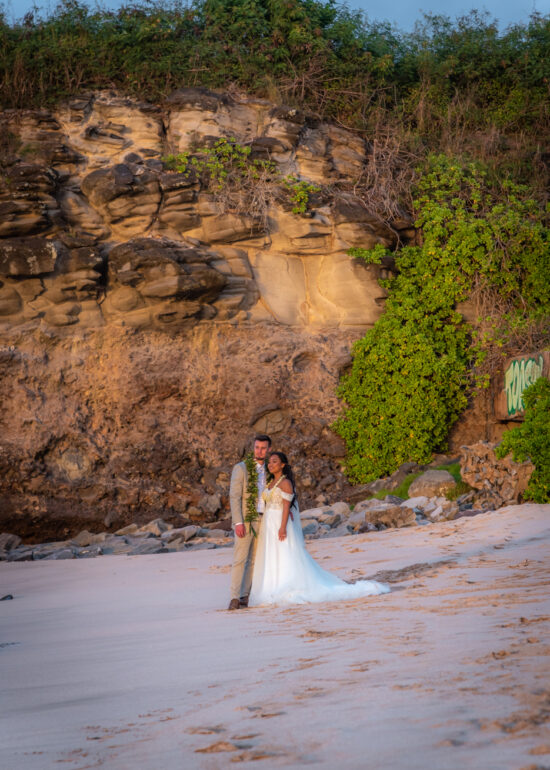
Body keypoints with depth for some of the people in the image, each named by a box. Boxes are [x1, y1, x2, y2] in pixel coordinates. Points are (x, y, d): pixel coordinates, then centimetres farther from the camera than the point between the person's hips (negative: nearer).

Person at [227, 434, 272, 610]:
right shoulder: (241, 468, -4)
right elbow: (234, 497, -9)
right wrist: (238, 522, -17)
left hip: (262, 521, 5)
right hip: (245, 520, -5)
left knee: (252, 561, 6)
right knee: (240, 559, -11)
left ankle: (244, 596, 10)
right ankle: (234, 598, -14)